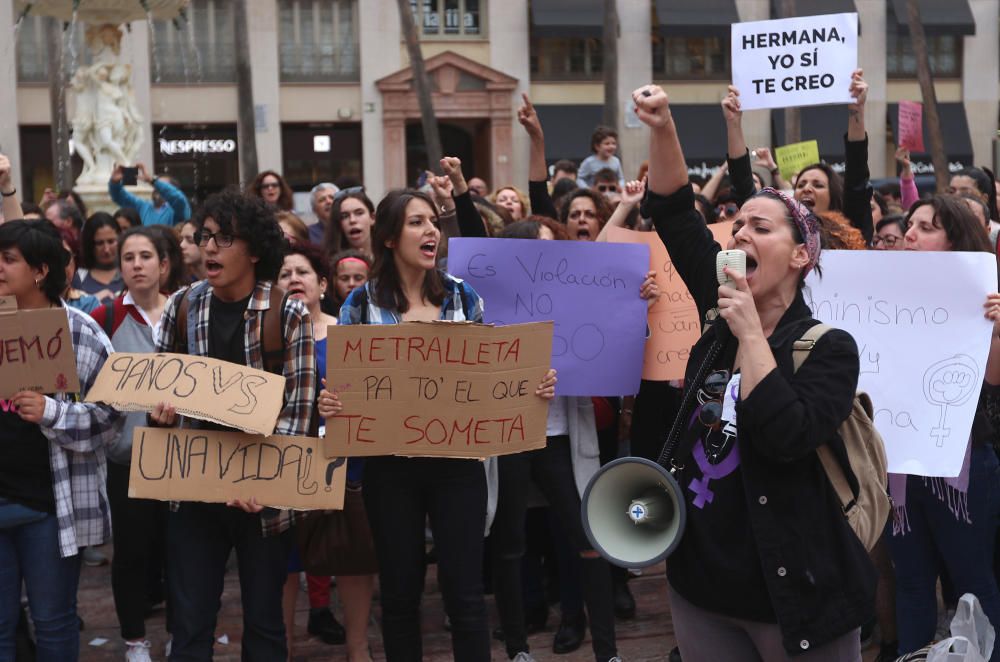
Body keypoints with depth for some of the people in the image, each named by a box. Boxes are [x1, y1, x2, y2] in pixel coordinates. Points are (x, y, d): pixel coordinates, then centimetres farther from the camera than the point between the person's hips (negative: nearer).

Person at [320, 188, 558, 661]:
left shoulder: (462, 295, 4)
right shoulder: (362, 302, -1)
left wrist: (535, 384, -11)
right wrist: (329, 403, -23)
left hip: (457, 460, 1)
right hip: (390, 464, 0)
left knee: (465, 591, 2)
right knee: (399, 592, 9)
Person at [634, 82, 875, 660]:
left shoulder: (830, 348, -9)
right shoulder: (722, 315, 5)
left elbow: (785, 437, -26)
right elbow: (673, 213, 2)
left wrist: (751, 334, -20)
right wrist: (663, 128, -11)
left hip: (792, 592, -5)